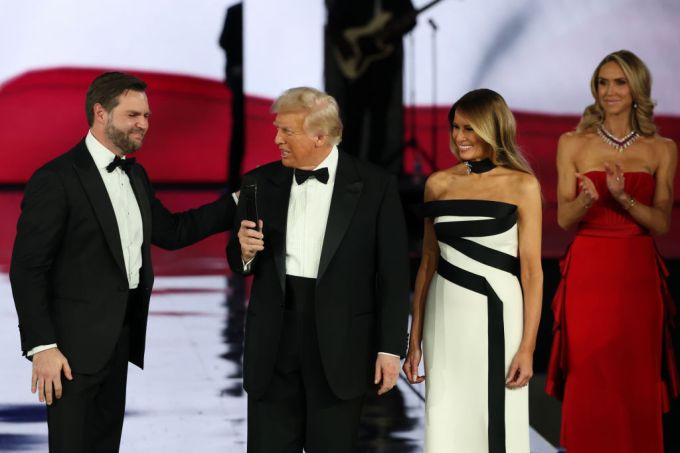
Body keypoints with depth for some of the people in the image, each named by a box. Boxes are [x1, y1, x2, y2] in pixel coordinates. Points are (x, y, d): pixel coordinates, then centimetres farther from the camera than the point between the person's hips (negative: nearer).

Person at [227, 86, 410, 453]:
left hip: (340, 345, -3)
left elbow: (392, 274, -3)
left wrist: (390, 348, -7)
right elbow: (240, 263, 13)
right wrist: (245, 250, -11)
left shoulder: (374, 186, -3)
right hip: (274, 343, 3)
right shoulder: (260, 183, 6)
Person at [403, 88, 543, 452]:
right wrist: (415, 340, 10)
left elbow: (532, 271, -4)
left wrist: (527, 347, -10)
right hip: (446, 318, 3)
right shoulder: (439, 184, 8)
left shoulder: (522, 186, -3)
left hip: (497, 317, -3)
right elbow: (428, 263, 12)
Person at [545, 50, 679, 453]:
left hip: (638, 276, 1)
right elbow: (564, 219, 0)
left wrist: (623, 198, -19)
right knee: (589, 384, -1)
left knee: (636, 383, 2)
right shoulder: (573, 144, 3)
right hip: (588, 273, -1)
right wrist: (586, 198, -23)